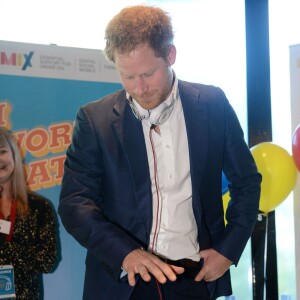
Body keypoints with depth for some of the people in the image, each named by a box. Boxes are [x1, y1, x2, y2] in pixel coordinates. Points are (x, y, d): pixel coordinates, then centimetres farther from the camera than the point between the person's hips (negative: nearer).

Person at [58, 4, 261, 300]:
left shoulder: (212, 105, 0)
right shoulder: (95, 119, -3)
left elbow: (247, 181, 9)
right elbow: (74, 202, -6)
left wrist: (228, 250, 0)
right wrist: (126, 252, -20)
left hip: (194, 276, 1)